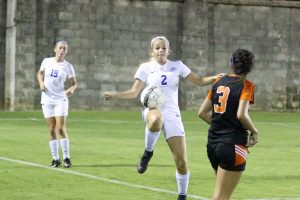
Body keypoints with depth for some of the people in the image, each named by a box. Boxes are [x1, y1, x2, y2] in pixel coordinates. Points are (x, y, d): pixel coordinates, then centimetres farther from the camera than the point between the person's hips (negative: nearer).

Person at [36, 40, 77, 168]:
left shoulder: (68, 66, -3)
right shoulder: (47, 61, 2)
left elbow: (74, 83, 6)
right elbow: (40, 73, 18)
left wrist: (71, 89, -16)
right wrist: (41, 82, -3)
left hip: (60, 100, -2)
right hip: (47, 100, 2)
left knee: (61, 129, -11)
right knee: (52, 130, 4)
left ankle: (66, 157, -1)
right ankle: (55, 158, 11)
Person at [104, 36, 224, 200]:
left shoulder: (177, 66, 10)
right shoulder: (146, 68, 7)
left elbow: (199, 81, 9)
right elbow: (134, 92, 2)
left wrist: (215, 78, -9)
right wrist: (114, 95, -15)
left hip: (172, 114, 2)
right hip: (153, 111, -2)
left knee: (181, 162, -4)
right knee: (156, 120, -44)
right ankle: (148, 153, -16)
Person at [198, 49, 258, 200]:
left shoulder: (219, 82, 9)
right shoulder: (246, 86, -8)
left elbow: (202, 112, 10)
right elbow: (241, 114, -22)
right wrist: (254, 131, -5)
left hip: (213, 143, 7)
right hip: (233, 145, -7)